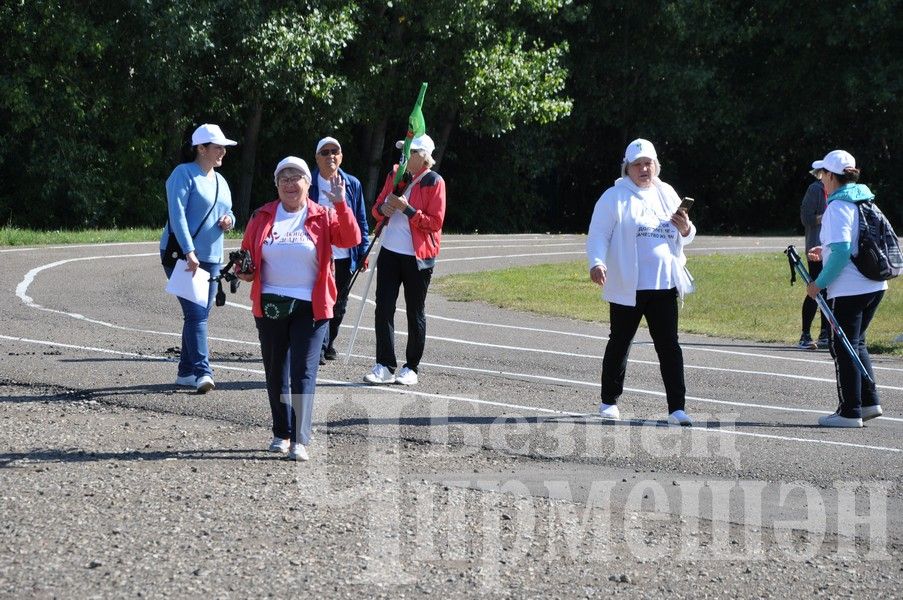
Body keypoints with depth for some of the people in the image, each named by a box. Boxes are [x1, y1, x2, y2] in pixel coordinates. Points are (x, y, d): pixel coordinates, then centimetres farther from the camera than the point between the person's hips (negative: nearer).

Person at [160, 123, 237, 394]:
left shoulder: (220, 181, 16)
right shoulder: (184, 174, -9)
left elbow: (228, 212, 27)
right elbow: (177, 214, -18)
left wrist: (228, 221, 1)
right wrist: (189, 252, -26)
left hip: (211, 258, 8)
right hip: (181, 256, -8)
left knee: (200, 315, 9)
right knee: (195, 314, -16)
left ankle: (186, 372, 16)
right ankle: (202, 372, -23)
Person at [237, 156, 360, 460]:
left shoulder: (323, 217, 2)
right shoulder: (263, 217, 9)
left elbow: (351, 239, -12)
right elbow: (246, 253, 17)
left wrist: (341, 205, -22)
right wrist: (244, 271, -4)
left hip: (310, 307, -3)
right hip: (270, 306, 3)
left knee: (304, 372, -9)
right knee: (275, 371, 10)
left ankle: (300, 440, -12)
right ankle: (282, 433, 22)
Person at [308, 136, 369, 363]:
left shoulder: (352, 185, 8)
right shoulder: (308, 183, -2)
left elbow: (361, 221, 12)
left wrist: (363, 252, 6)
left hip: (344, 256, 4)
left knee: (338, 305, 13)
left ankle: (328, 344, 28)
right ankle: (318, 348, -3)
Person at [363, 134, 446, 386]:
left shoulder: (434, 182, -8)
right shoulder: (396, 174, 9)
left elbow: (435, 222, -11)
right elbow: (377, 207, 18)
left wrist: (407, 209, -20)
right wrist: (383, 209, -6)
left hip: (417, 256, -5)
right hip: (390, 252, 5)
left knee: (415, 313, 5)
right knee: (383, 308, -2)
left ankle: (411, 368, 13)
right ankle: (385, 367, 1)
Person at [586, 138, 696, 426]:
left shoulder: (666, 194, 12)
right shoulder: (614, 197, -4)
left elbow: (685, 237, 21)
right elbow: (598, 235, -10)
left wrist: (685, 228, -3)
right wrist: (597, 263, -28)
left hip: (664, 284, 4)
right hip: (626, 287, -4)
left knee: (669, 346, 0)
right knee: (620, 343, 10)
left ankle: (677, 408, -1)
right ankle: (609, 401, 24)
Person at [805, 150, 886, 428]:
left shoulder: (837, 207, -14)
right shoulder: (865, 201, 12)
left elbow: (841, 251, -23)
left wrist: (819, 283, -15)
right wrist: (826, 251, 22)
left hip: (849, 288, -9)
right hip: (875, 285, 9)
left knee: (844, 347, 0)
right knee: (856, 343, 20)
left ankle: (850, 412, 2)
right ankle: (869, 402, 19)